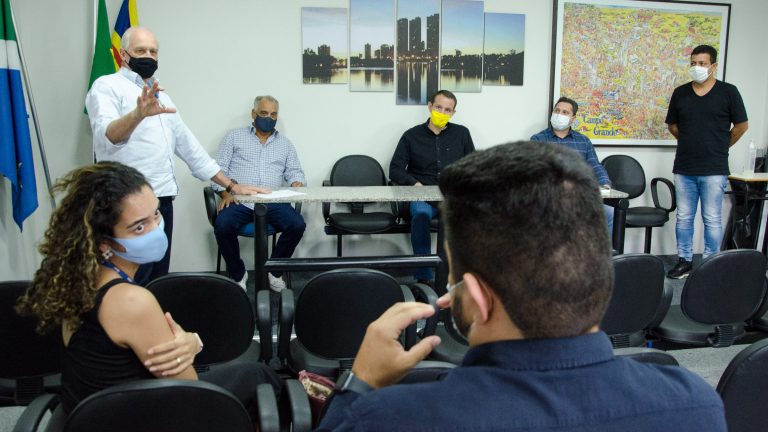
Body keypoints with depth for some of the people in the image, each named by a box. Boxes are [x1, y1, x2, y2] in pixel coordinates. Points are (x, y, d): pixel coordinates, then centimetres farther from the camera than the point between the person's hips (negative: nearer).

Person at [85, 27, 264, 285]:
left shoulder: (161, 96, 22)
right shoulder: (108, 86, -3)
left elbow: (189, 146, 23)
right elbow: (106, 136, -23)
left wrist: (231, 185, 18)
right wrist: (137, 114, -44)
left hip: (162, 200, 8)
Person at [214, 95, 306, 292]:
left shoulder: (285, 143, 20)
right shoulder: (234, 137, 13)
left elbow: (294, 172, 16)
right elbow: (219, 168, 7)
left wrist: (296, 183, -9)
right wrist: (225, 192, -10)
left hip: (273, 202, 2)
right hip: (239, 200, -1)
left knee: (297, 225, -26)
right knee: (222, 226, -31)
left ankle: (274, 270, -2)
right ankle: (238, 274, -5)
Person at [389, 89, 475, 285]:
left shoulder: (461, 133, 16)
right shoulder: (411, 135, 12)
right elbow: (395, 170, 9)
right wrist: (414, 183, -9)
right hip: (422, 197, -1)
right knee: (421, 214, -37)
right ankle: (424, 277, -27)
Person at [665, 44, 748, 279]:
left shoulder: (728, 92, -1)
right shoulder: (680, 93, 7)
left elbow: (741, 125, 5)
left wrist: (721, 146, 11)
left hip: (714, 169, -3)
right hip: (684, 168, 3)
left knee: (712, 220, 2)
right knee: (684, 218, 9)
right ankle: (684, 261, 20)